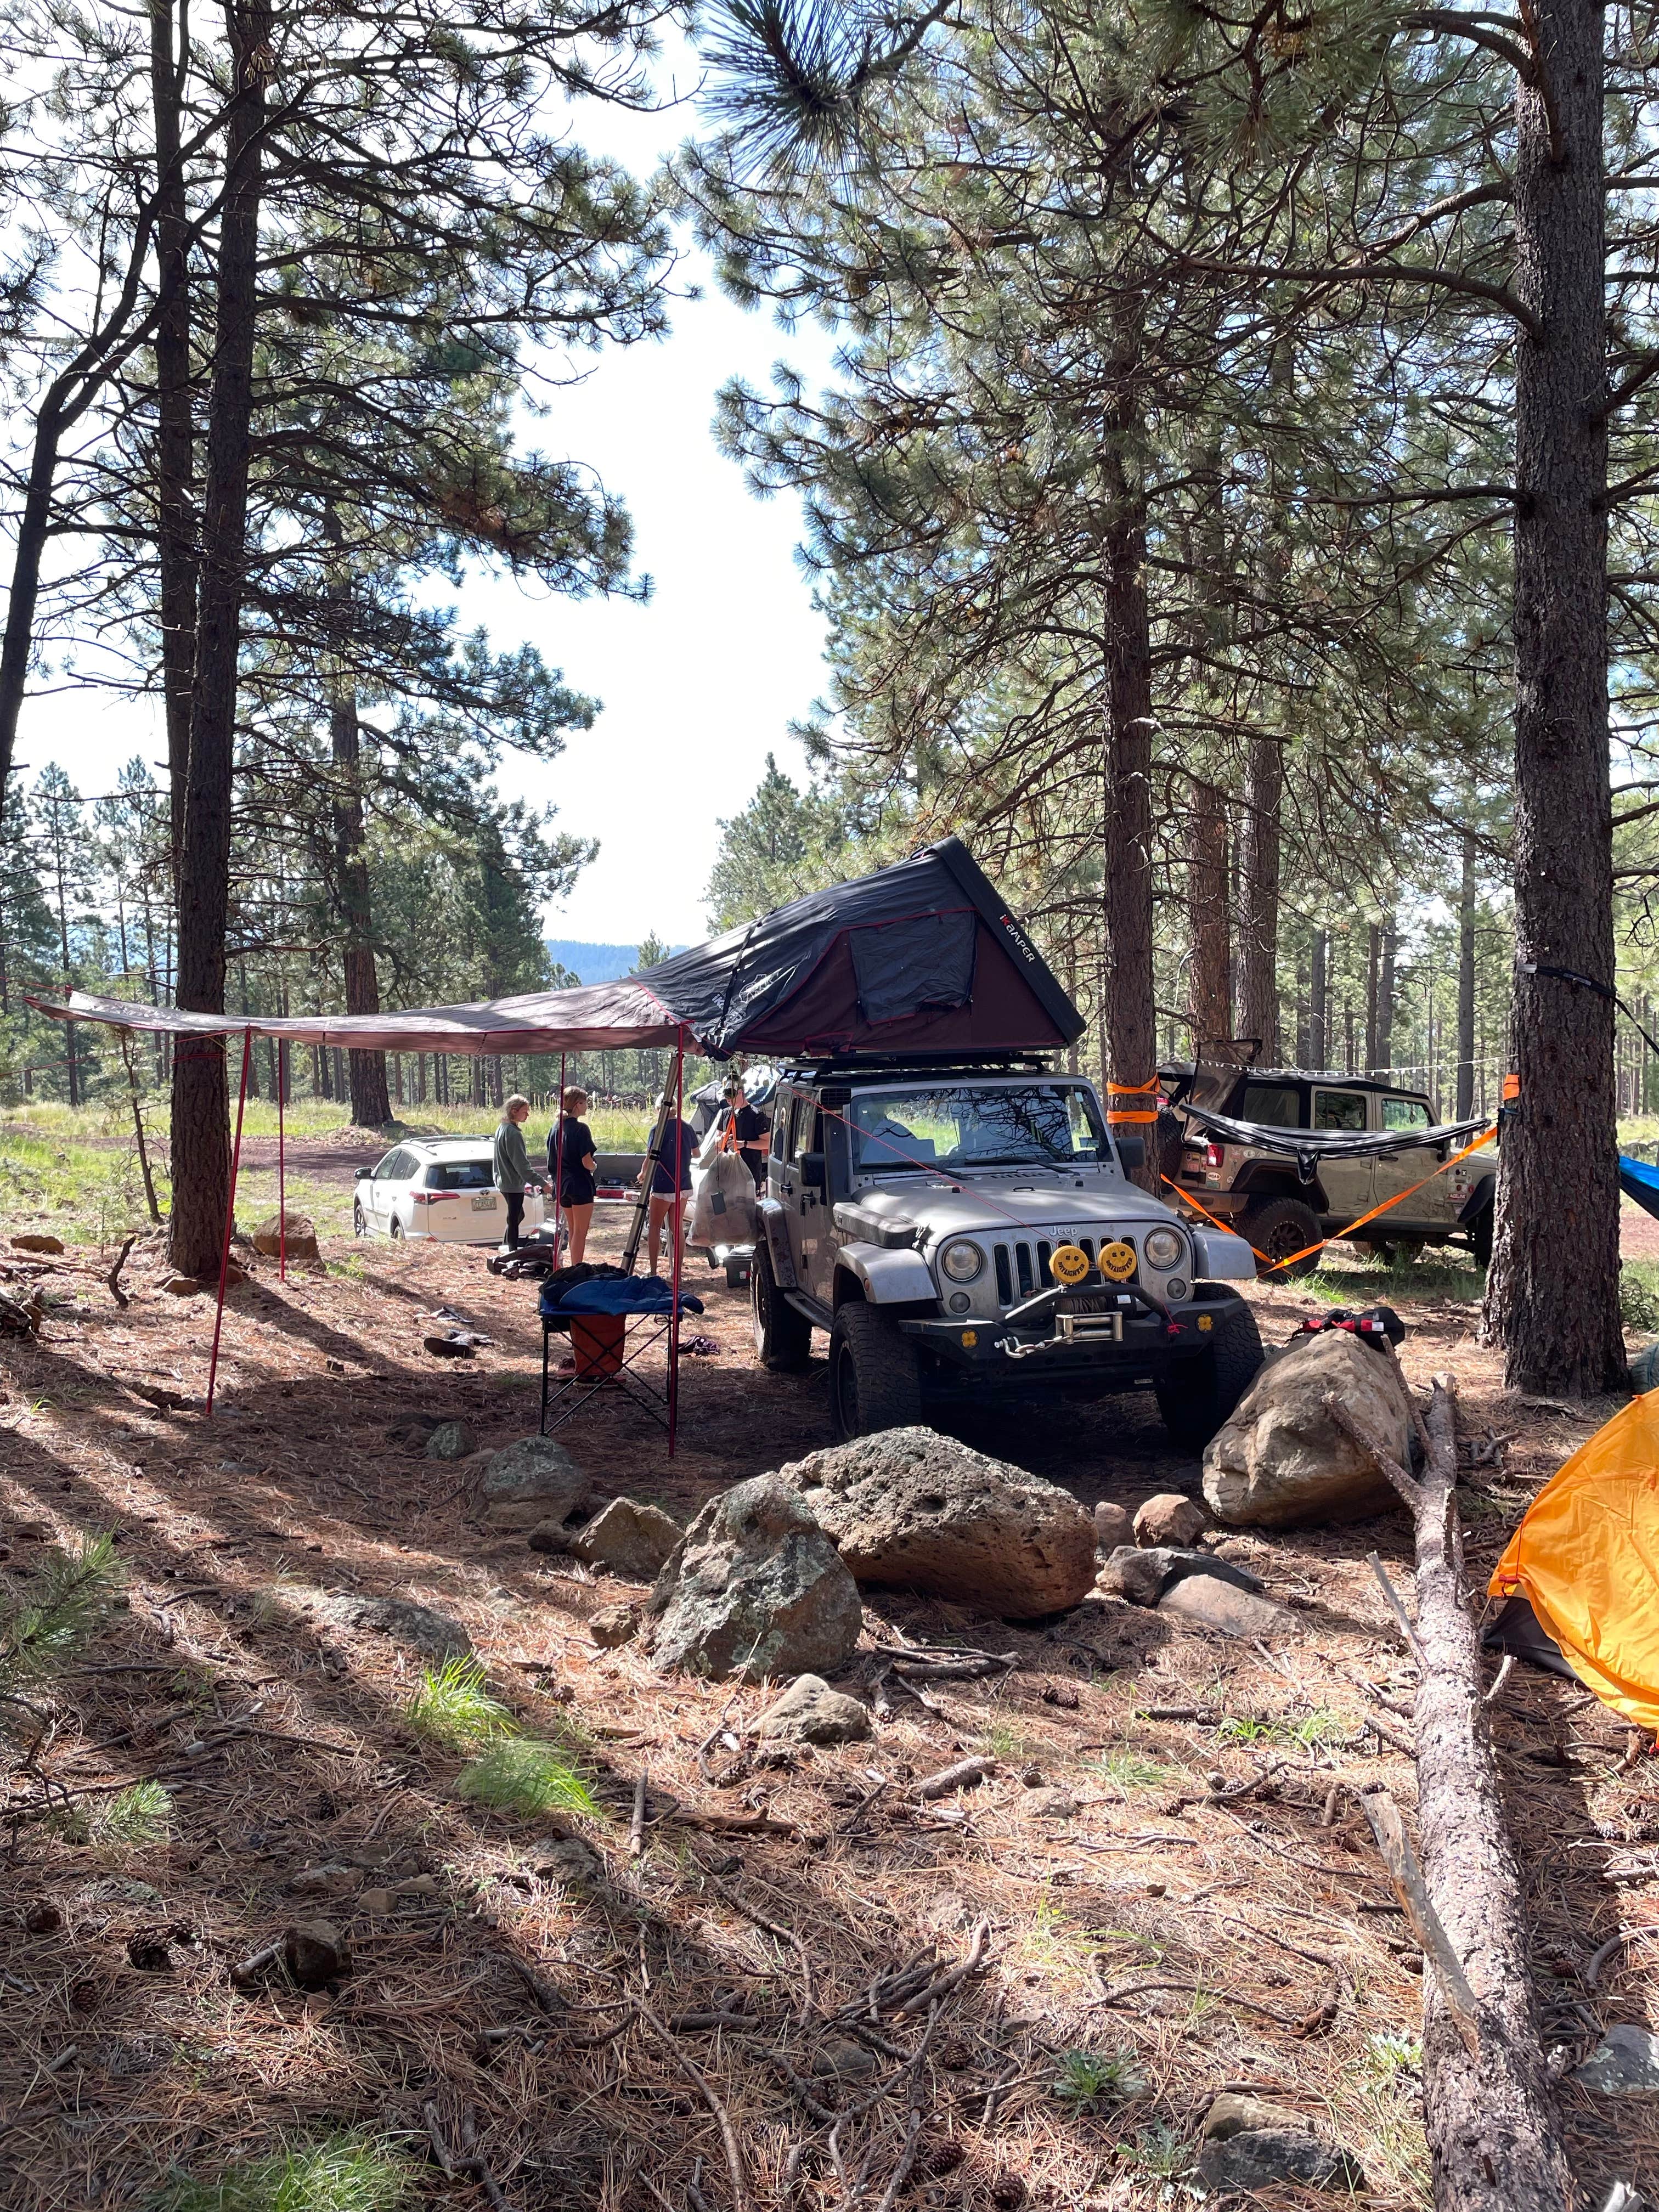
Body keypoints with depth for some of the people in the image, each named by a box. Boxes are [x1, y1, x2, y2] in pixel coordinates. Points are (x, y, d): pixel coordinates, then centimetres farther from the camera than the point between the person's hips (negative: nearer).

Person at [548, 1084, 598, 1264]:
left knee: (573, 1230, 18)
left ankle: (573, 1268, 25)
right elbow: (587, 1162, -17)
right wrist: (595, 1166, 3)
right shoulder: (580, 1129, -16)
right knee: (581, 1232, -1)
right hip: (580, 1185, -8)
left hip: (562, 1185, 8)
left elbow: (552, 1160, 12)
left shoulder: (556, 1127, 8)